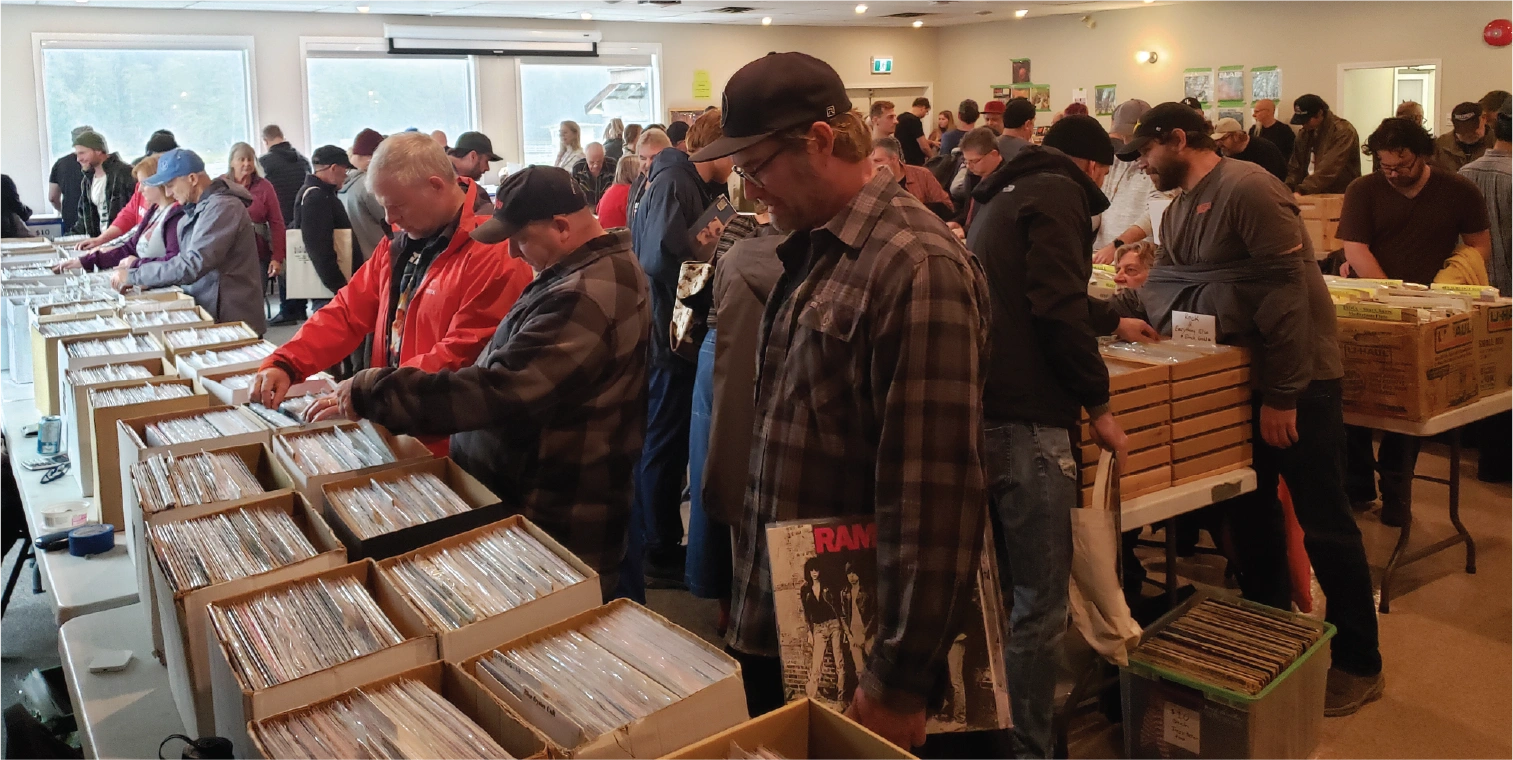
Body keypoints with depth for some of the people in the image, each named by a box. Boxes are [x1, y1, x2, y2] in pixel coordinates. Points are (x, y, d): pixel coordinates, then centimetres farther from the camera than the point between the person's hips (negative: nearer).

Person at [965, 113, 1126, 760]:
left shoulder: (1003, 194, 24)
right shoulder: (1059, 195, -6)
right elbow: (1058, 312, -17)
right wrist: (1098, 403, -7)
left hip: (977, 408, 10)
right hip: (1023, 417, -10)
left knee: (1001, 588, 21)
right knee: (1040, 602, -2)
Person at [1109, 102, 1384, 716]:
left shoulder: (1247, 189, -18)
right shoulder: (1180, 210, 11)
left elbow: (1287, 293, -23)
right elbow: (1158, 292, 7)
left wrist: (1281, 395, -22)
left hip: (1298, 381, -9)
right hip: (1240, 378, 9)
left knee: (1323, 523, 0)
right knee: (1250, 514, 15)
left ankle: (1358, 664, 15)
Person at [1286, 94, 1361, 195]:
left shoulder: (1343, 132, -11)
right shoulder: (1305, 134, 12)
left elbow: (1328, 169, -22)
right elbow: (1295, 168, 12)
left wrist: (1301, 191, -30)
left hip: (1339, 196, -6)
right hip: (1313, 197, 6)